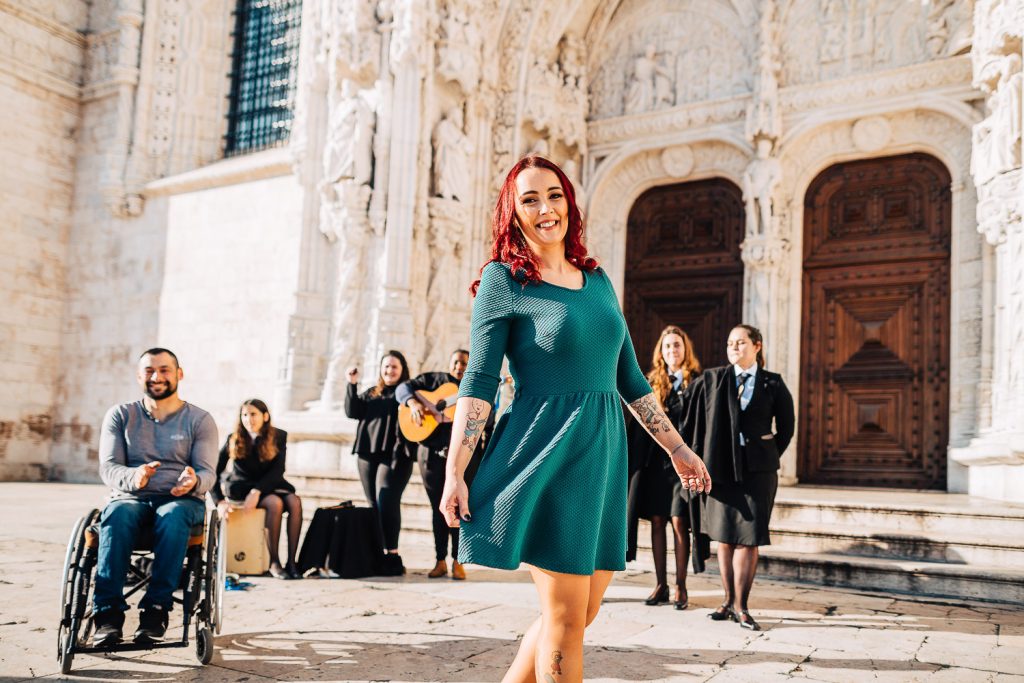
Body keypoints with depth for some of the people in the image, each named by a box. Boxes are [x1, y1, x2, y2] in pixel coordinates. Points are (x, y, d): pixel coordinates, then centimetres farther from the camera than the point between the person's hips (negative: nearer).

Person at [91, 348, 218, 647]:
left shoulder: (200, 420, 8)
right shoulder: (120, 415, 12)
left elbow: (208, 472, -1)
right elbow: (108, 467, 1)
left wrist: (194, 482, -27)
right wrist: (133, 477, -24)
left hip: (182, 500, -1)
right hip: (130, 497, 1)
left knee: (172, 516, -37)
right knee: (117, 515, -35)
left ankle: (156, 610, -36)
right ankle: (108, 614, -36)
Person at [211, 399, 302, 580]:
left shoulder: (278, 437, -2)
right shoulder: (234, 440, -4)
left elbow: (278, 470, -10)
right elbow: (214, 472, -8)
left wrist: (257, 491, -25)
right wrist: (219, 502, -20)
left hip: (269, 485, 2)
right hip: (241, 488, -2)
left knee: (295, 502, -29)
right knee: (275, 503, -32)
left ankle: (292, 562, -28)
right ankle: (274, 562, -24)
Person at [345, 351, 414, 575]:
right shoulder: (371, 393, 20)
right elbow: (352, 412, 8)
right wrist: (352, 384, 0)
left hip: (394, 455, -6)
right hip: (368, 454, 6)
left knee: (386, 503, -16)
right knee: (374, 505, 6)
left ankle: (392, 556, -15)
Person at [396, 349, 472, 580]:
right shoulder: (433, 379, 11)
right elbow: (403, 387, 6)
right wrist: (413, 402, -14)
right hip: (432, 453, 1)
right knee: (439, 507, 6)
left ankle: (458, 561, 6)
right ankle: (440, 561, 14)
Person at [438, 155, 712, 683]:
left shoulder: (597, 280, 13)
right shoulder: (503, 280, -4)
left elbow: (629, 377, 17)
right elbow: (479, 380, -8)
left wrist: (677, 449, 17)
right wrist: (454, 471, -15)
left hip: (603, 455, 7)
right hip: (546, 454, -6)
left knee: (582, 612, 11)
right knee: (565, 617, -3)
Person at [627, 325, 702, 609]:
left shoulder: (698, 383, 1)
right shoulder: (652, 383, 10)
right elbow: (638, 424, 8)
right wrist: (635, 462, 2)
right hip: (654, 461, 3)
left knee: (679, 523, -5)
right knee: (657, 522, 6)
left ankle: (680, 586, 5)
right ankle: (661, 585, 14)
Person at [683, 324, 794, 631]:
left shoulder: (773, 384, 4)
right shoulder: (711, 379, 5)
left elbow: (786, 427, 13)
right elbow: (694, 422, 5)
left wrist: (770, 455, 6)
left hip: (757, 470, -1)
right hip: (721, 467, 1)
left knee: (749, 537, -3)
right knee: (724, 537, 7)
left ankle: (740, 606, 4)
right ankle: (729, 600, 19)